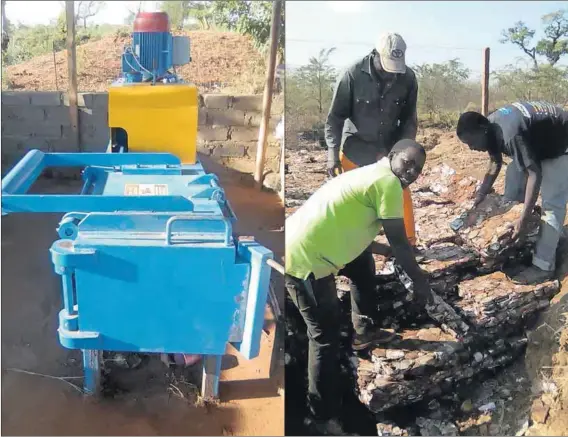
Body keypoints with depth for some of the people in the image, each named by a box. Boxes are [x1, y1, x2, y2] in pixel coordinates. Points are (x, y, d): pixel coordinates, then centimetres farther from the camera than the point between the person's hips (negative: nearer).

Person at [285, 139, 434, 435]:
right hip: (303, 260, -11)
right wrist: (420, 282, 3)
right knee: (326, 336, -2)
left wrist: (388, 251, 33)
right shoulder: (388, 181, -11)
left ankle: (364, 332, 47)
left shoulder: (371, 176, 18)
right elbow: (399, 242, -9)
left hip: (305, 247, 11)